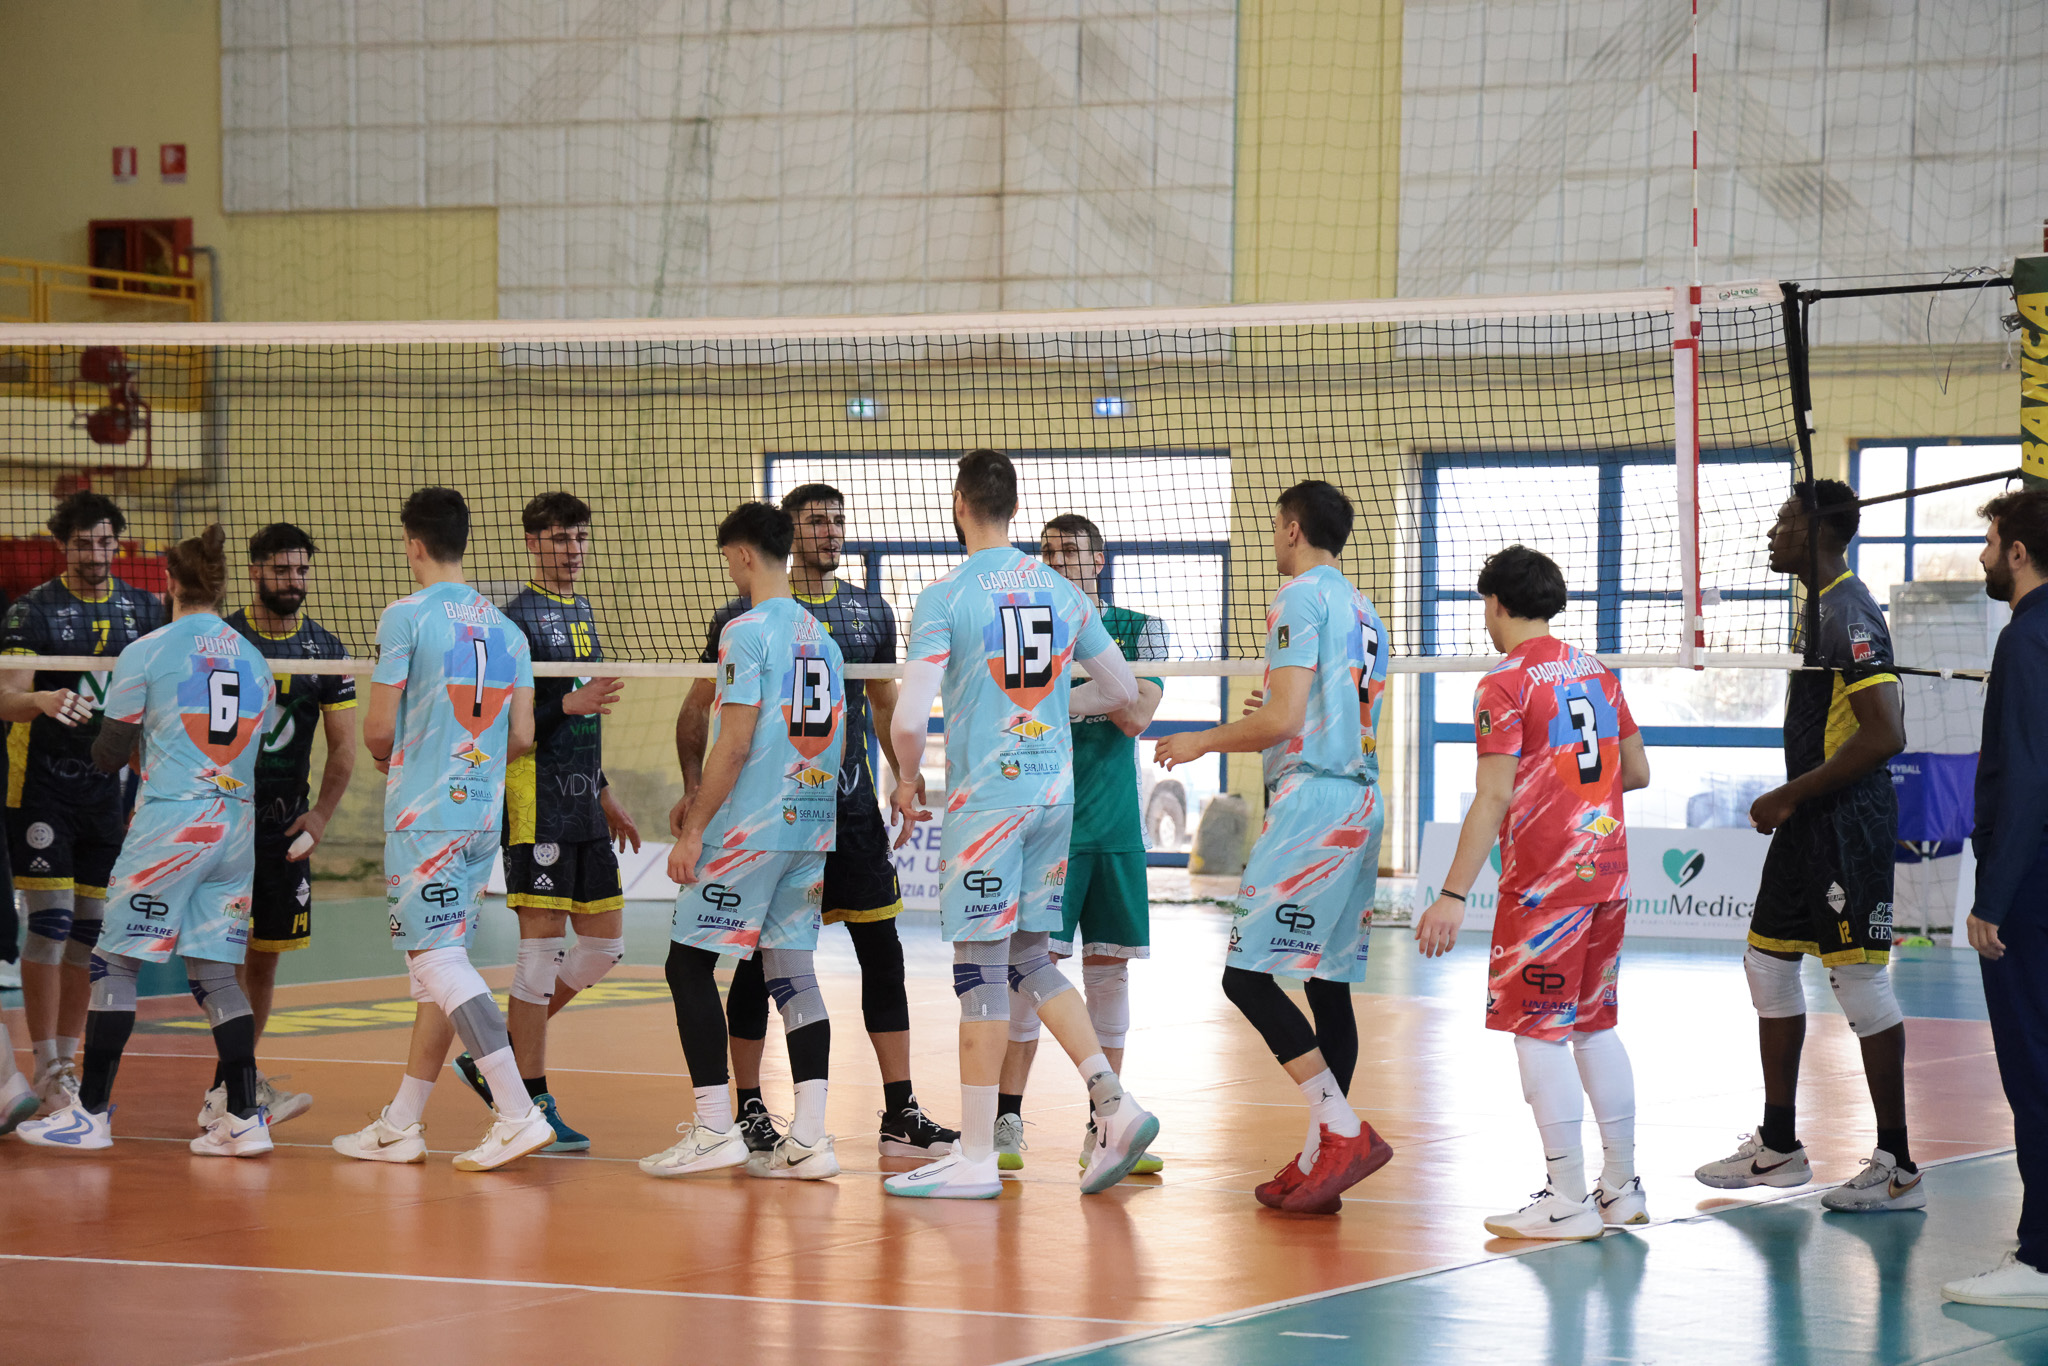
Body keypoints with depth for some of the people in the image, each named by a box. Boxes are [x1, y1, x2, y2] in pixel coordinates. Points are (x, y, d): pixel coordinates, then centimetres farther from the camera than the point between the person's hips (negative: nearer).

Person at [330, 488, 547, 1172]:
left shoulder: (407, 616, -8)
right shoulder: (505, 627, 10)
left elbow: (378, 730, -9)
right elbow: (521, 736, 9)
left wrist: (387, 757, 14)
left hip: (424, 812, -7)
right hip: (483, 812, 7)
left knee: (438, 959, -8)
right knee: (436, 966, 11)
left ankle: (518, 1111, -18)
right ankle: (401, 1125, 16)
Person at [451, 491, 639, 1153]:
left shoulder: (583, 614, 18)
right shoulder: (518, 617, -8)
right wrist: (568, 704, -24)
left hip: (584, 806, 9)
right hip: (538, 802, -9)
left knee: (604, 944, 9)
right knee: (543, 947, -7)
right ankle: (532, 1101, -2)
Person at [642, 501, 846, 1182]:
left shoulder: (748, 631, -11)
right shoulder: (821, 637, 13)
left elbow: (735, 744, -16)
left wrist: (695, 830, -11)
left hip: (749, 826, -8)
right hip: (812, 826, 8)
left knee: (689, 963, 1)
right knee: (792, 970, 6)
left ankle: (714, 1127, -3)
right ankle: (809, 1138, -2)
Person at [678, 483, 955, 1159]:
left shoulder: (870, 611, 10)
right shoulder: (748, 613, -2)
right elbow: (698, 705, 2)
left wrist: (907, 776, 10)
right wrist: (694, 785, -9)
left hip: (852, 808, 4)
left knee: (883, 951, 1)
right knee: (761, 956, 1)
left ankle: (900, 1113, 4)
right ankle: (749, 1109, 12)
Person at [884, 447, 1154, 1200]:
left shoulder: (945, 598, -10)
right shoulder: (1058, 591, 8)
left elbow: (909, 719, -16)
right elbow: (1122, 689, 15)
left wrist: (907, 783, 2)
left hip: (985, 794, -6)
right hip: (1055, 793, 6)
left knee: (982, 969, -2)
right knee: (1029, 958, 16)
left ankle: (975, 1158, 3)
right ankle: (1114, 1104, 4)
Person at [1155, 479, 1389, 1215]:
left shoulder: (1301, 597, -8)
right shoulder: (1363, 610, 19)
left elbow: (1282, 721, -16)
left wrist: (1205, 740, -2)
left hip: (1313, 797, -9)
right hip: (1362, 800, 9)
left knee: (1249, 974, -11)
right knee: (1327, 983, 9)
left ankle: (1344, 1132, -19)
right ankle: (1323, 1158, 8)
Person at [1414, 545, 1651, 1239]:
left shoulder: (1505, 684, -10)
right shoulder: (1596, 672, 11)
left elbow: (1495, 797, -18)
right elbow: (1636, 772, 16)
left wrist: (1454, 896, -20)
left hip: (1544, 881, -8)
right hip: (1607, 872, 8)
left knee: (1538, 1033, -2)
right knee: (1594, 1027, 15)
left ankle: (1568, 1201, -3)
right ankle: (1621, 1187, 18)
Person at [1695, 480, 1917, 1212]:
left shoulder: (1850, 613, -17)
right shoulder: (1821, 606, 14)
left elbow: (1885, 734, -25)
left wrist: (1791, 796, -19)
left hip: (1849, 824, -11)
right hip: (1810, 823, 11)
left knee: (1861, 982, -6)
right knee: (1769, 960, 14)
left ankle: (1897, 1169, 0)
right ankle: (1778, 1147, 23)